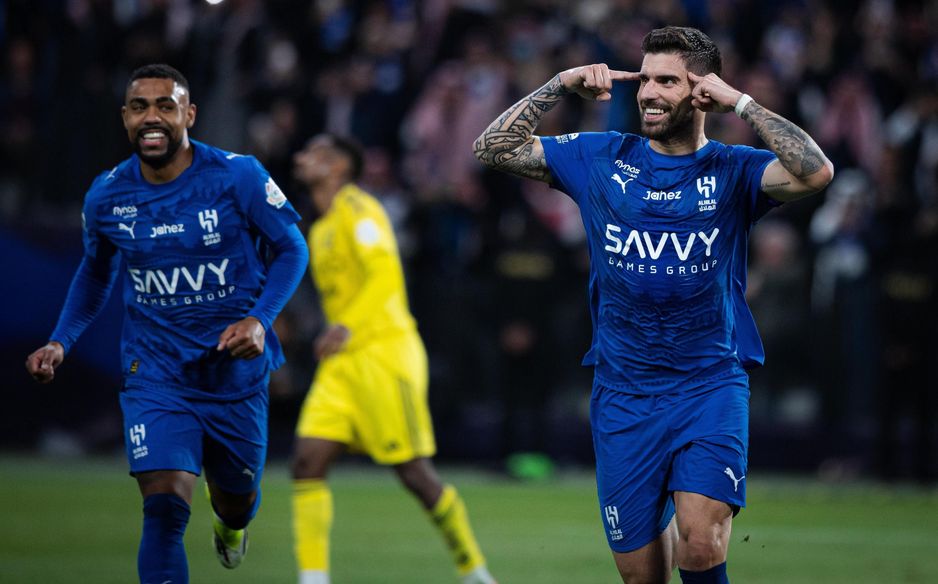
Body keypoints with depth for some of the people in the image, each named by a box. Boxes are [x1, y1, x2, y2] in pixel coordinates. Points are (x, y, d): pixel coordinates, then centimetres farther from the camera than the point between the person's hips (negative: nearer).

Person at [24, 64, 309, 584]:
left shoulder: (238, 178, -13)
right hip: (155, 373, 0)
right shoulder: (106, 196, -4)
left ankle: (230, 523, 58)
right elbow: (96, 272, 15)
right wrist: (60, 341, 3)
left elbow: (291, 248, -2)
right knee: (164, 506, -20)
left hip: (235, 365, 0)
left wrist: (259, 320, -17)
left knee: (237, 500, 19)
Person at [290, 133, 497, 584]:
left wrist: (347, 327, -29)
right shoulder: (319, 231, 20)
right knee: (307, 463, -7)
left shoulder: (356, 209, -7)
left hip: (384, 353, -9)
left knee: (415, 474, -6)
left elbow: (386, 273, -19)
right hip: (341, 364, 9)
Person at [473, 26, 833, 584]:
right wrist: (560, 86, -3)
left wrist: (741, 102, -15)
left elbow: (817, 172, -18)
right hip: (623, 393, 2)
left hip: (710, 385, -2)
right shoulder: (600, 159, 7)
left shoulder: (733, 170, 0)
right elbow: (494, 150, 6)